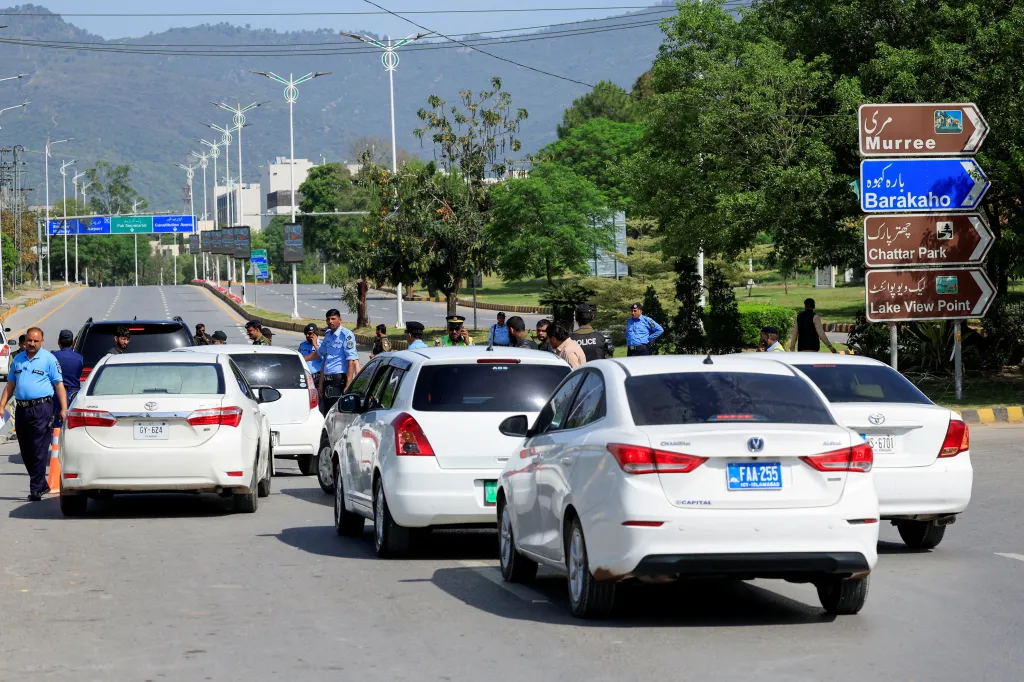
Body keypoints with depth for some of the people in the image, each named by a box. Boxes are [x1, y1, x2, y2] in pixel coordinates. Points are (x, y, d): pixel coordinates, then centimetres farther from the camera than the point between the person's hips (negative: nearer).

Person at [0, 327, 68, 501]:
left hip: (41, 408, -6)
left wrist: (63, 409, -11)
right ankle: (42, 485, 21)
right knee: (26, 451, 9)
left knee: (39, 451, -8)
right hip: (22, 408, 6)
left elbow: (59, 384, -3)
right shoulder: (18, 359, 15)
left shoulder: (48, 359, -1)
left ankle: (36, 489, -7)